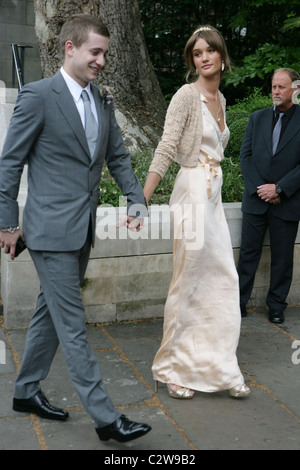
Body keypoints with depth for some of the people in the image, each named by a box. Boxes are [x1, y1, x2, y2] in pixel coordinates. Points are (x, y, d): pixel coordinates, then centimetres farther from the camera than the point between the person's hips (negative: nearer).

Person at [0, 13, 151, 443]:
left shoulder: (102, 102, 11)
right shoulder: (38, 95, -10)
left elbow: (118, 156, 17)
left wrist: (137, 199, 3)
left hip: (83, 229, 8)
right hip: (51, 229, -8)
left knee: (51, 314, 18)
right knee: (72, 325, -3)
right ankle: (105, 418, 3)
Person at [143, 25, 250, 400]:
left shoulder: (220, 99, 15)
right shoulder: (187, 95, -9)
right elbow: (165, 148, -16)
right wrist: (141, 201, -21)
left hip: (213, 196, 8)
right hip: (192, 194, -8)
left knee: (223, 280, 8)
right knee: (187, 282, -2)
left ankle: (219, 367, 20)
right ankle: (172, 369, 14)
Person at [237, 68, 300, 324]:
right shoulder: (257, 118, 8)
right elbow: (245, 156, 5)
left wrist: (278, 188, -13)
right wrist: (259, 187, -7)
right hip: (255, 199, 2)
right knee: (248, 253, 7)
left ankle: (277, 307, 21)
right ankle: (239, 302, 18)